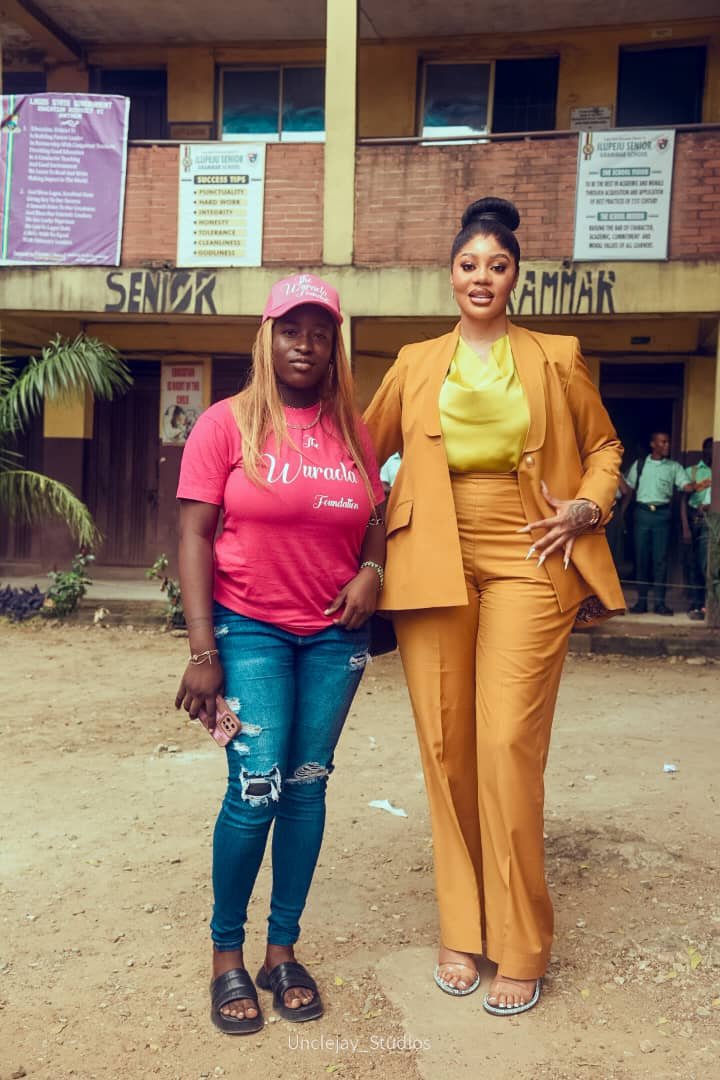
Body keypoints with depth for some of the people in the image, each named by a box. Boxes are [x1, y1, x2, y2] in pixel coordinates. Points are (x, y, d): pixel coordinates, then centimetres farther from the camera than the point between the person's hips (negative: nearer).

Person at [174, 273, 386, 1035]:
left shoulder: (350, 430, 7)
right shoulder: (227, 423, -4)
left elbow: (376, 518, 17)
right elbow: (195, 535, -8)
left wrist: (371, 571, -6)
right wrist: (203, 651, -14)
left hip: (334, 635, 4)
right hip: (250, 629, -4)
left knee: (307, 787, 7)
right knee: (256, 789, -7)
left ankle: (282, 951, 23)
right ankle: (226, 953, 16)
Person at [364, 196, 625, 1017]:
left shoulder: (554, 359, 11)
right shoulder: (415, 365, 14)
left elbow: (604, 446, 18)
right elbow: (364, 450, 19)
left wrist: (589, 506, 0)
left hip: (525, 562, -2)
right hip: (432, 565, 2)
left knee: (509, 745, -10)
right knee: (444, 747, 4)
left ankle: (521, 948, 7)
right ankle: (461, 930, 20)